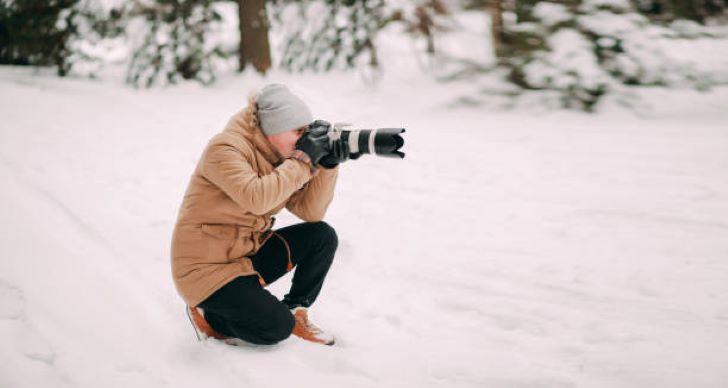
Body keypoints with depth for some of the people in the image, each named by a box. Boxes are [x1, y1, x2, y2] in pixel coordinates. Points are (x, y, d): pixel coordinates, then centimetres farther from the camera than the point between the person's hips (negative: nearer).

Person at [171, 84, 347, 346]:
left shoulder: (278, 157, 4)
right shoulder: (226, 149, -19)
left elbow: (310, 211, -1)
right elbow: (256, 198, -37)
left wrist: (328, 165, -13)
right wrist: (303, 161, -28)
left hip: (249, 254, 8)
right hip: (207, 268, -8)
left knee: (322, 236, -6)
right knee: (277, 328, -20)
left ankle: (295, 310, 8)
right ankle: (208, 315, 5)